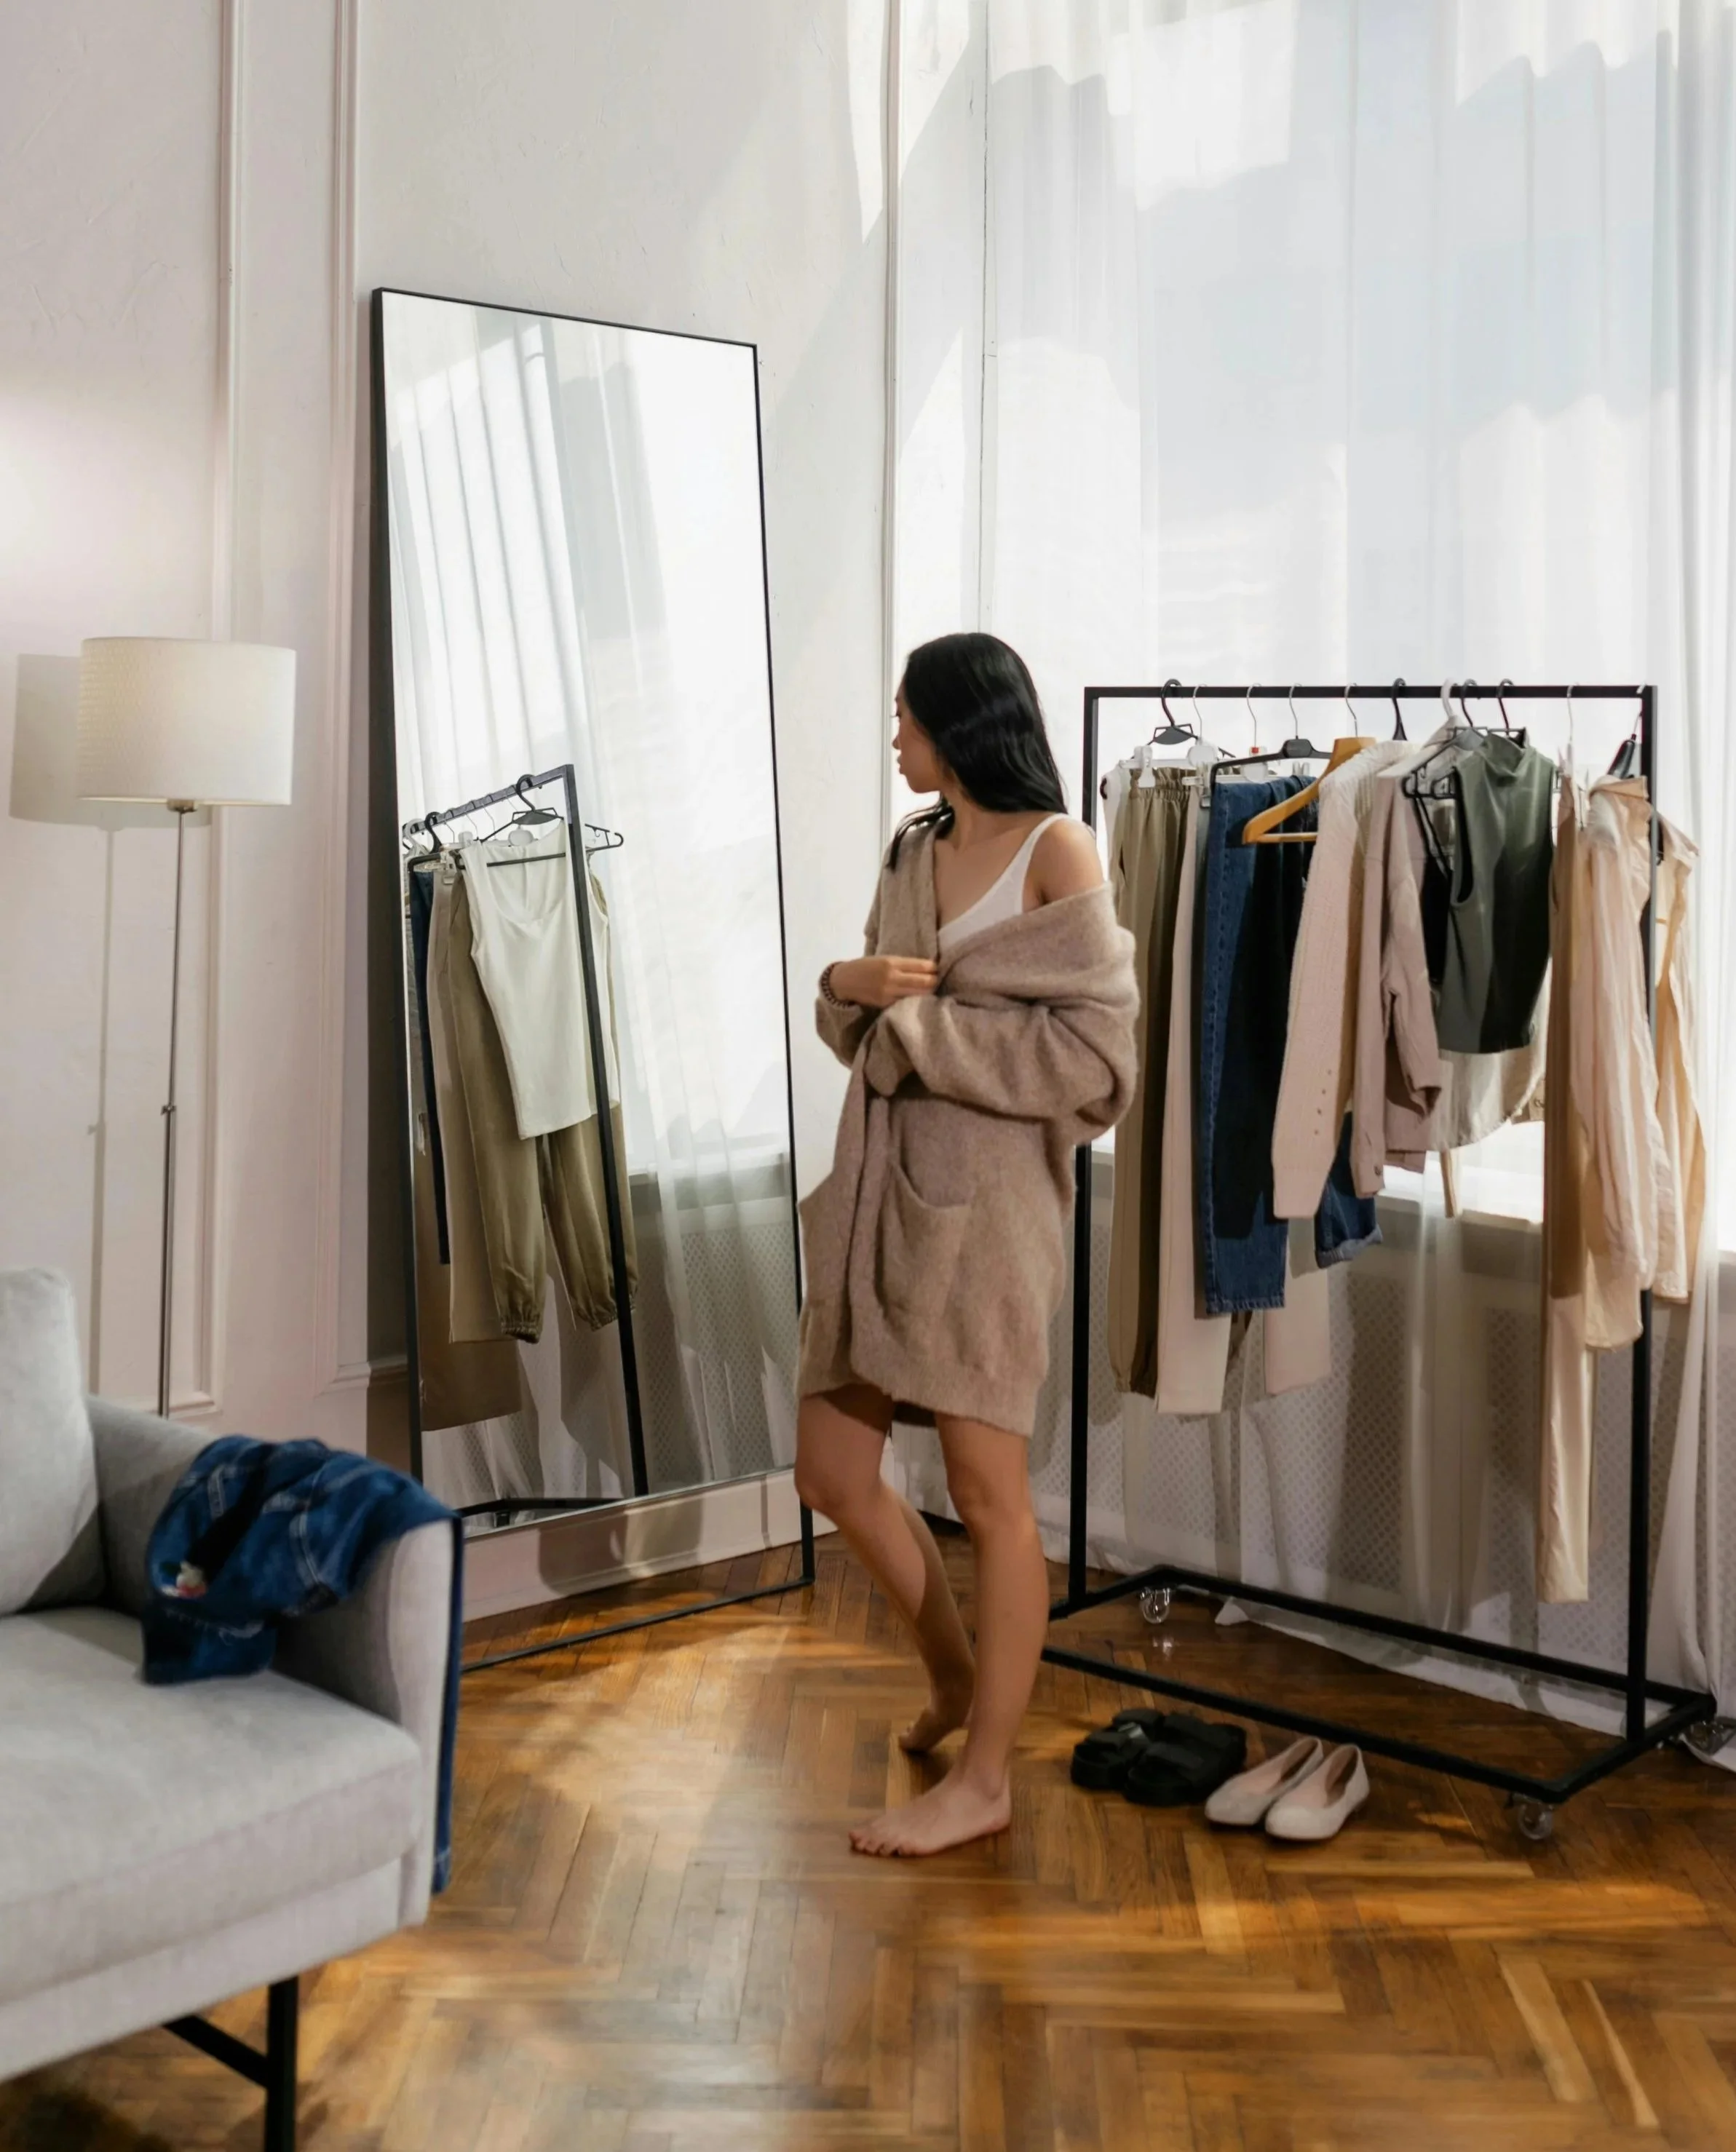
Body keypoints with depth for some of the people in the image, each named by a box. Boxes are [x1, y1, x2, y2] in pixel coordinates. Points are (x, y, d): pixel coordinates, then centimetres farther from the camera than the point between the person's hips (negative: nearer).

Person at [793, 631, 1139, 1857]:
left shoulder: (1056, 850, -7)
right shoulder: (913, 855, 13)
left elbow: (1091, 1048, -14)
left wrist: (923, 1024, -12)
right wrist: (850, 988, -5)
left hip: (986, 1196, -7)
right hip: (881, 1188, 8)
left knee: (990, 1496, 1)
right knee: (833, 1472, 10)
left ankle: (984, 1778, 15)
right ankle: (957, 1676, 34)